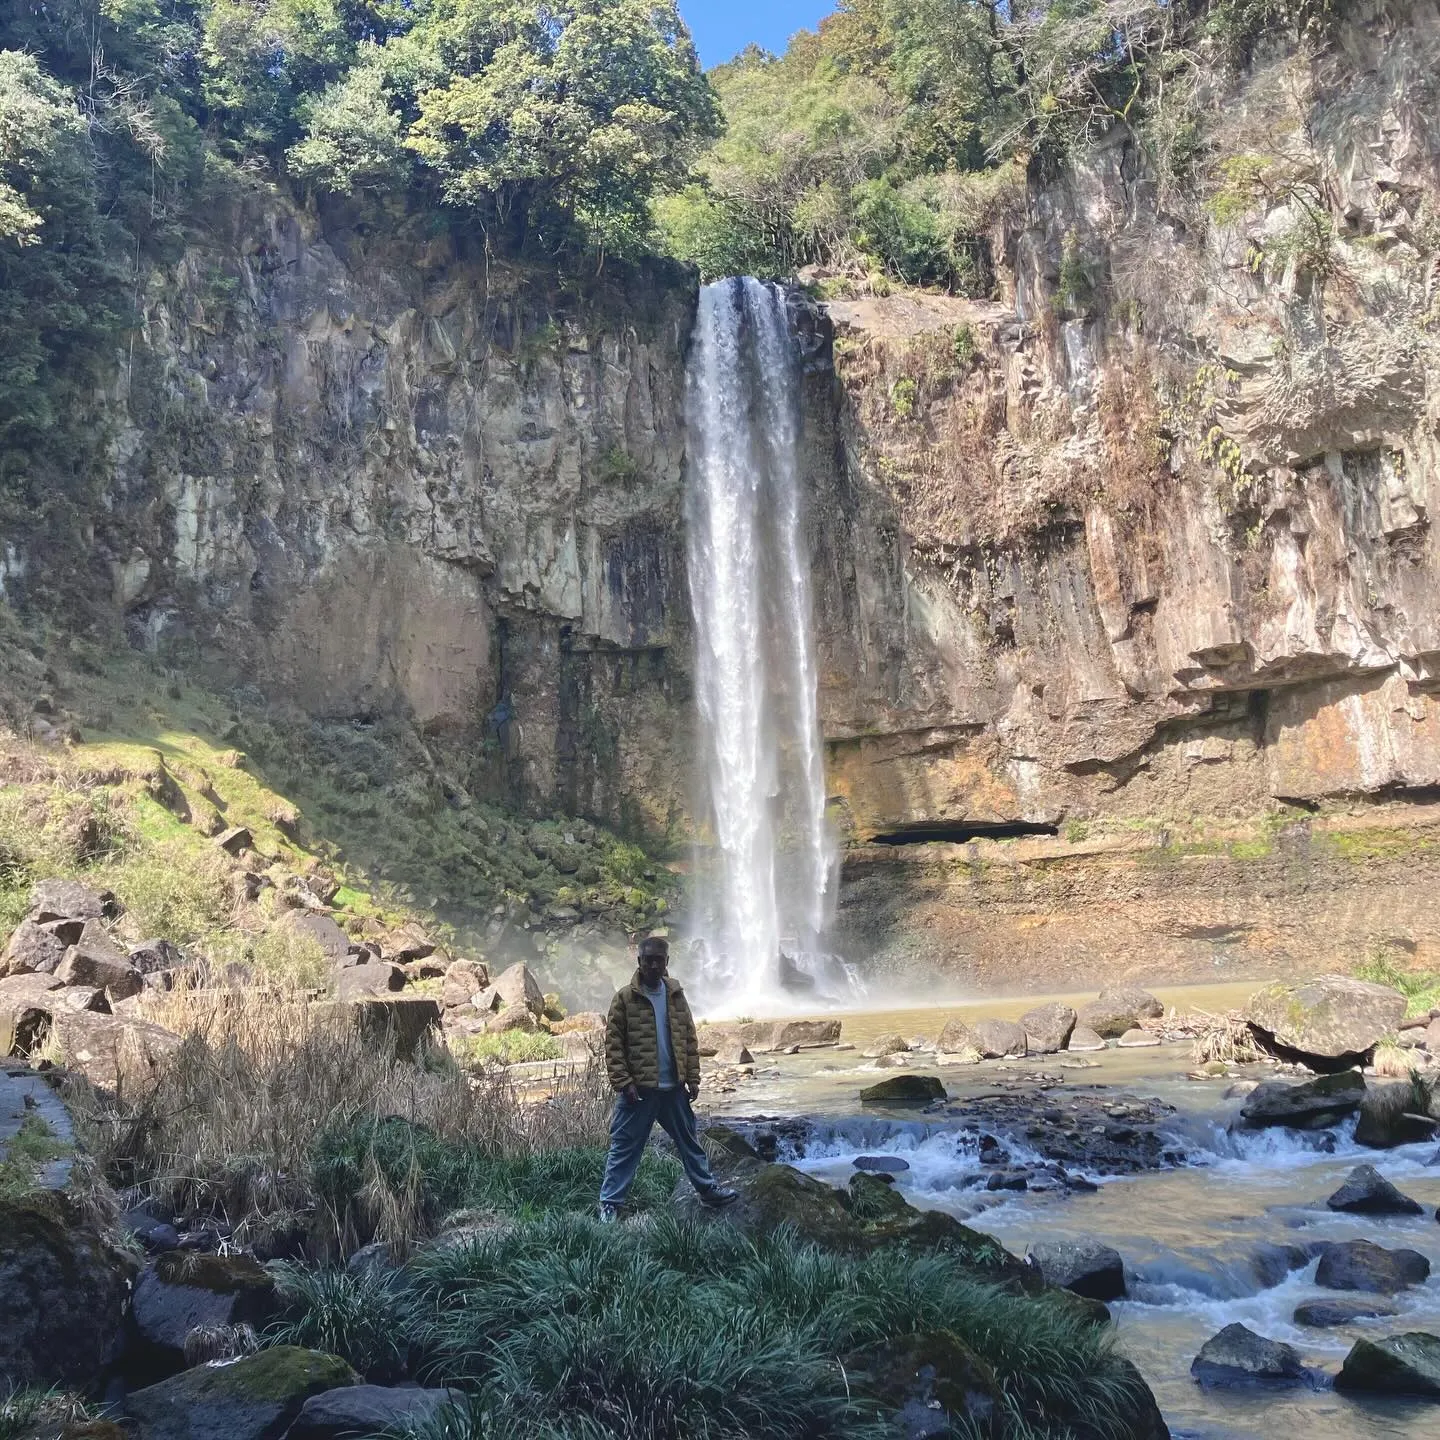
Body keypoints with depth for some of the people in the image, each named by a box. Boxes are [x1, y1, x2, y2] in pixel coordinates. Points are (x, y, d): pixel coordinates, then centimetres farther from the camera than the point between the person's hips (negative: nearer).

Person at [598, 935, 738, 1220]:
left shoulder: (676, 995, 5)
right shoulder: (625, 997, -8)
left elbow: (690, 1039, 8)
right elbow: (613, 1044, -9)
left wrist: (693, 1078, 4)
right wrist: (623, 1082, -15)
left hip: (674, 1087, 4)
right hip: (638, 1088, -4)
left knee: (689, 1141, 17)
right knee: (625, 1147, 4)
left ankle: (708, 1189, 30)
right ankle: (610, 1203, 13)